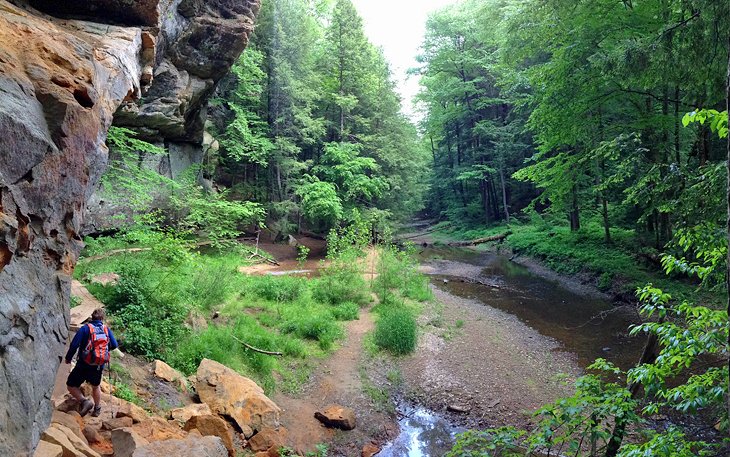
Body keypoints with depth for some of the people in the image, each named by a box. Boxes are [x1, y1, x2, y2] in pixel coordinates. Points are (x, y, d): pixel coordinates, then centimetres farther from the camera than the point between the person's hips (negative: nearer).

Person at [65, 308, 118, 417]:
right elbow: (114, 345, -2)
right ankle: (97, 409, 37)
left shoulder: (85, 328, -9)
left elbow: (74, 345, -14)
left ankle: (84, 401, -9)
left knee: (71, 386, 11)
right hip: (99, 366, 4)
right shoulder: (107, 329, 0)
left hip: (84, 365, -4)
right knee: (96, 386, 27)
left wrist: (68, 358, 2)